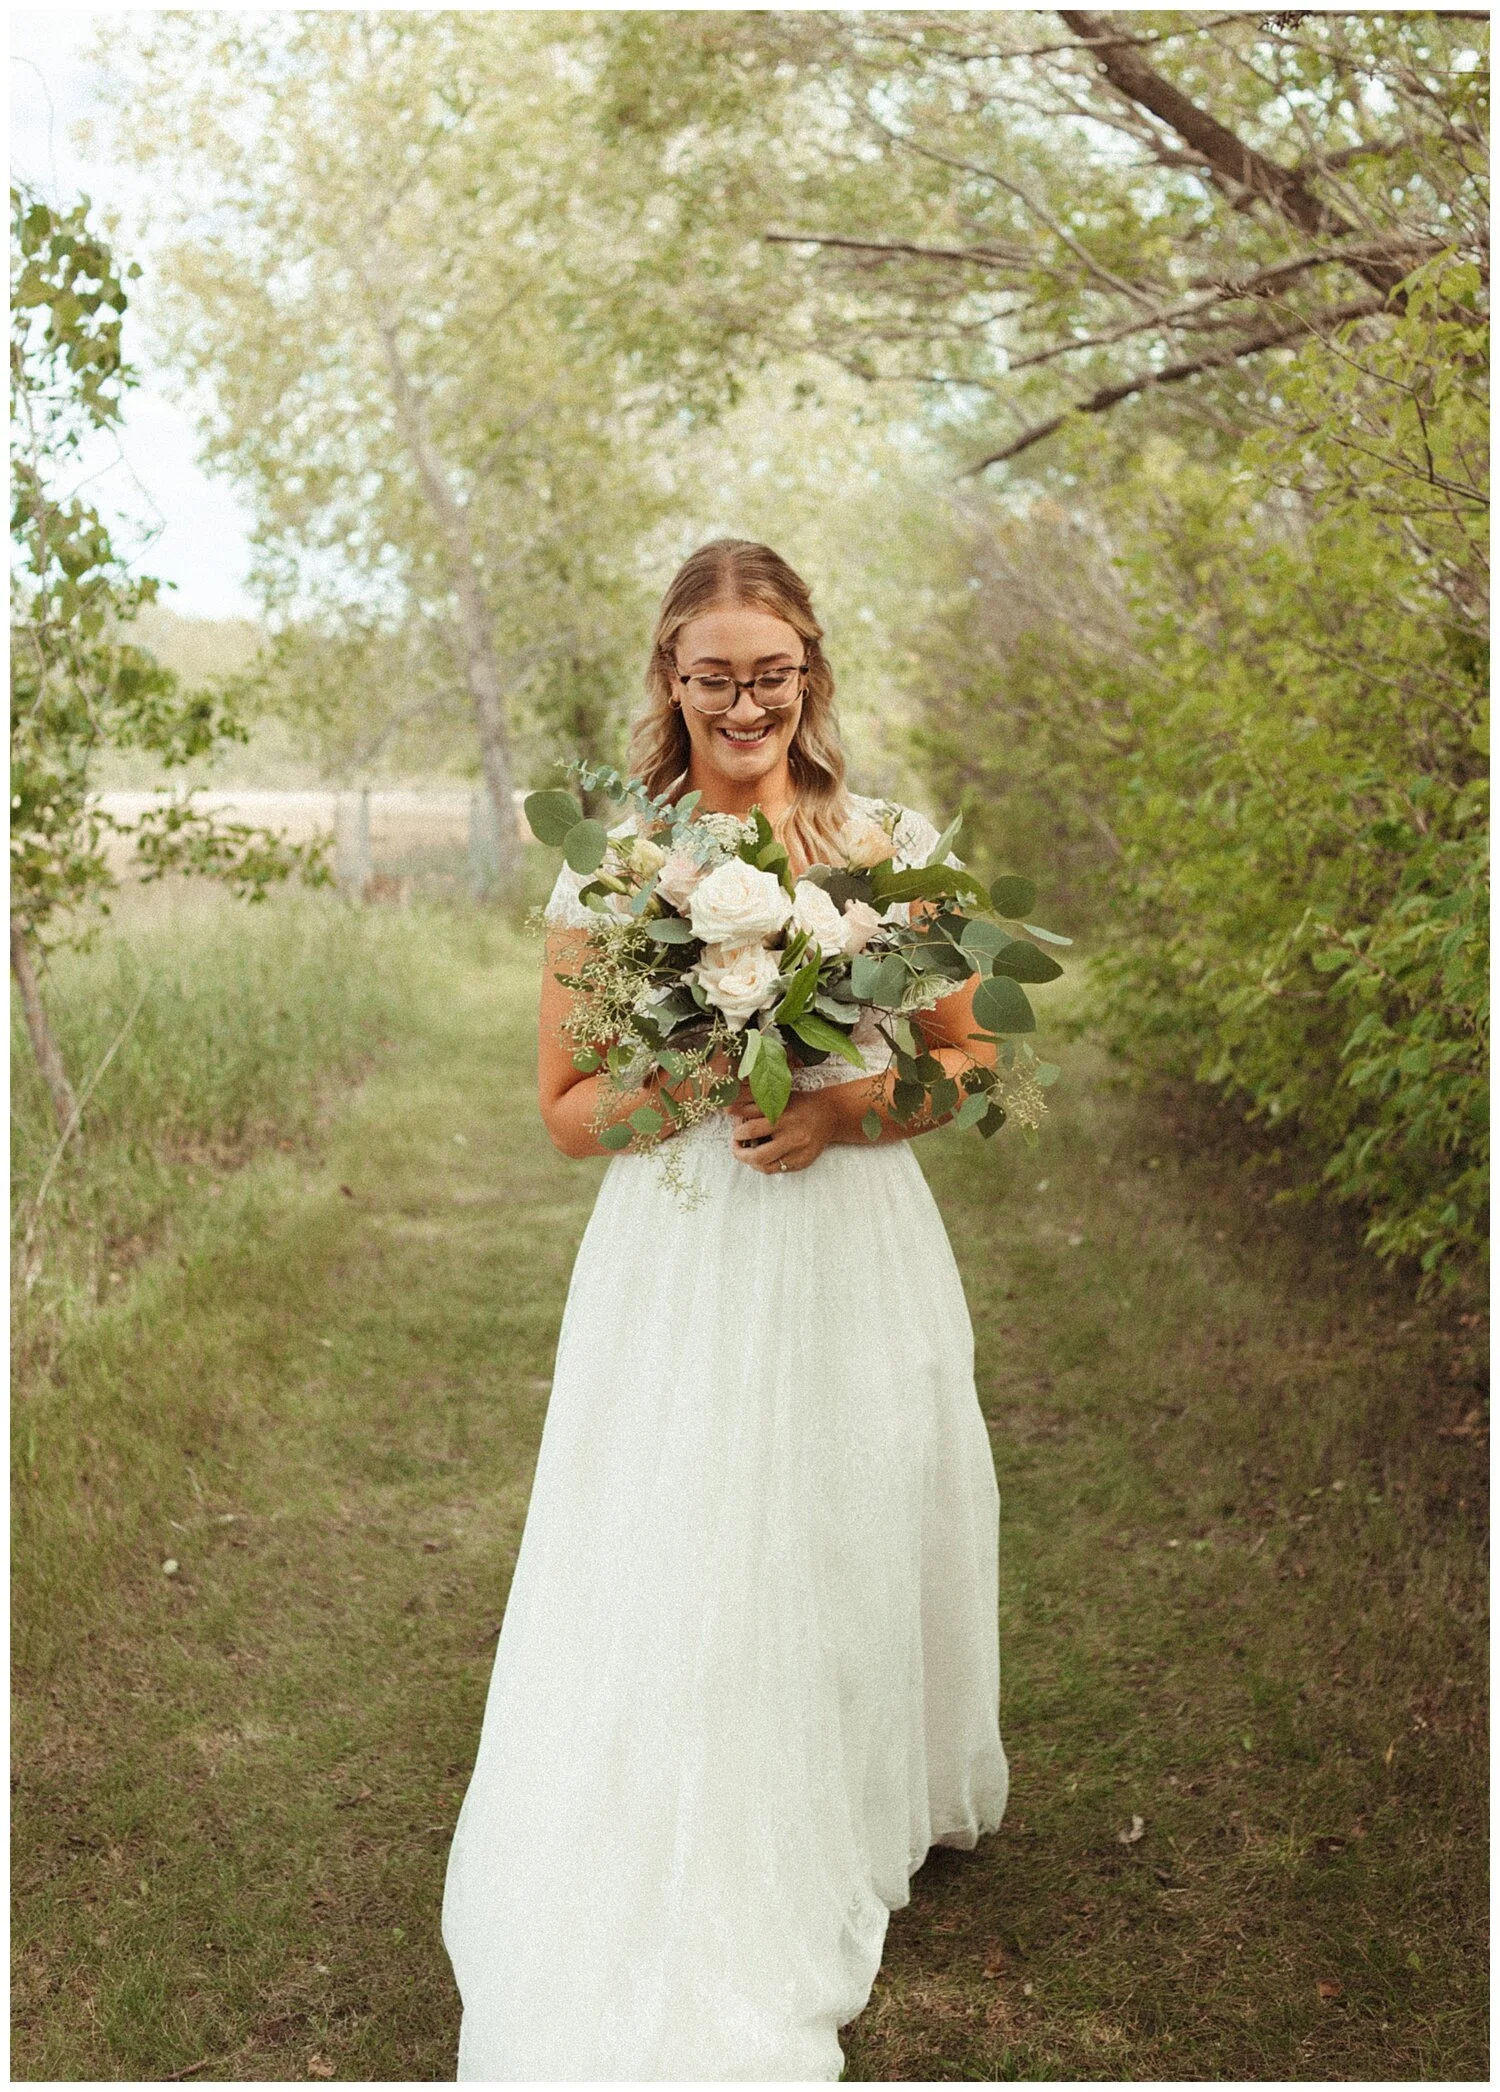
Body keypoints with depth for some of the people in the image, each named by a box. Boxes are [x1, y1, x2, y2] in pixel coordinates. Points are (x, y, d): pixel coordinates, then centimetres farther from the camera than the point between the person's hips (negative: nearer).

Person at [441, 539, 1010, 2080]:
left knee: (855, 1565, 13)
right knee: (674, 1596, 2)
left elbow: (964, 1065, 6)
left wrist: (844, 1105, -13)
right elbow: (568, 1110, 2)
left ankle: (864, 1824, 42)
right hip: (678, 1277, -1)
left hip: (856, 1266, 2)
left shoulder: (892, 846, 1)